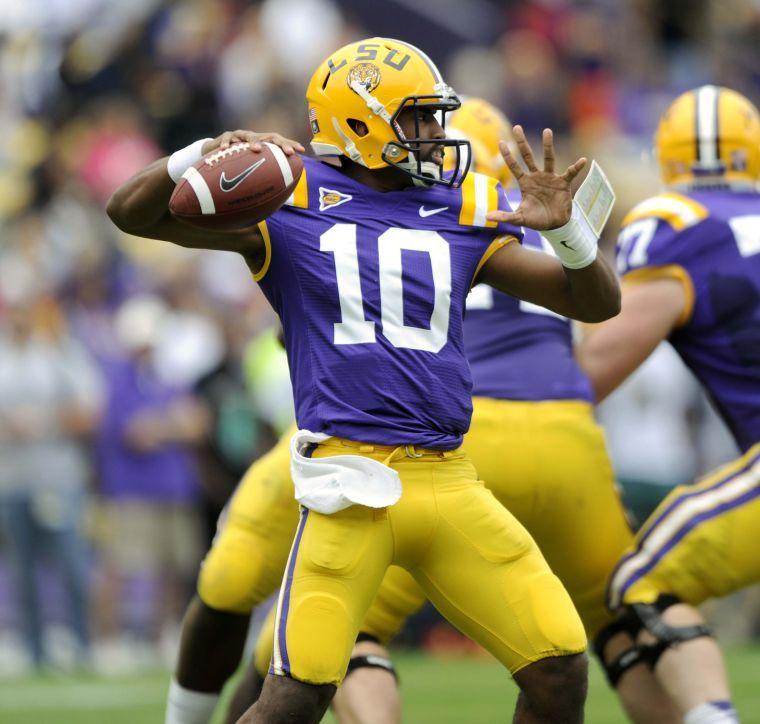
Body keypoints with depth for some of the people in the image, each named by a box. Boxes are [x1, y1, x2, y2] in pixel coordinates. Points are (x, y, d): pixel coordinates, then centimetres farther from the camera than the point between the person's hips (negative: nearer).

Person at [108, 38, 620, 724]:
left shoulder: (461, 214, 13)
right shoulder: (290, 204, 3)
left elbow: (598, 303, 13)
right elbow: (132, 211, -1)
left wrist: (562, 227, -6)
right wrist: (209, 151, -18)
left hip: (449, 480, 4)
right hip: (351, 480, -4)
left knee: (561, 668, -1)